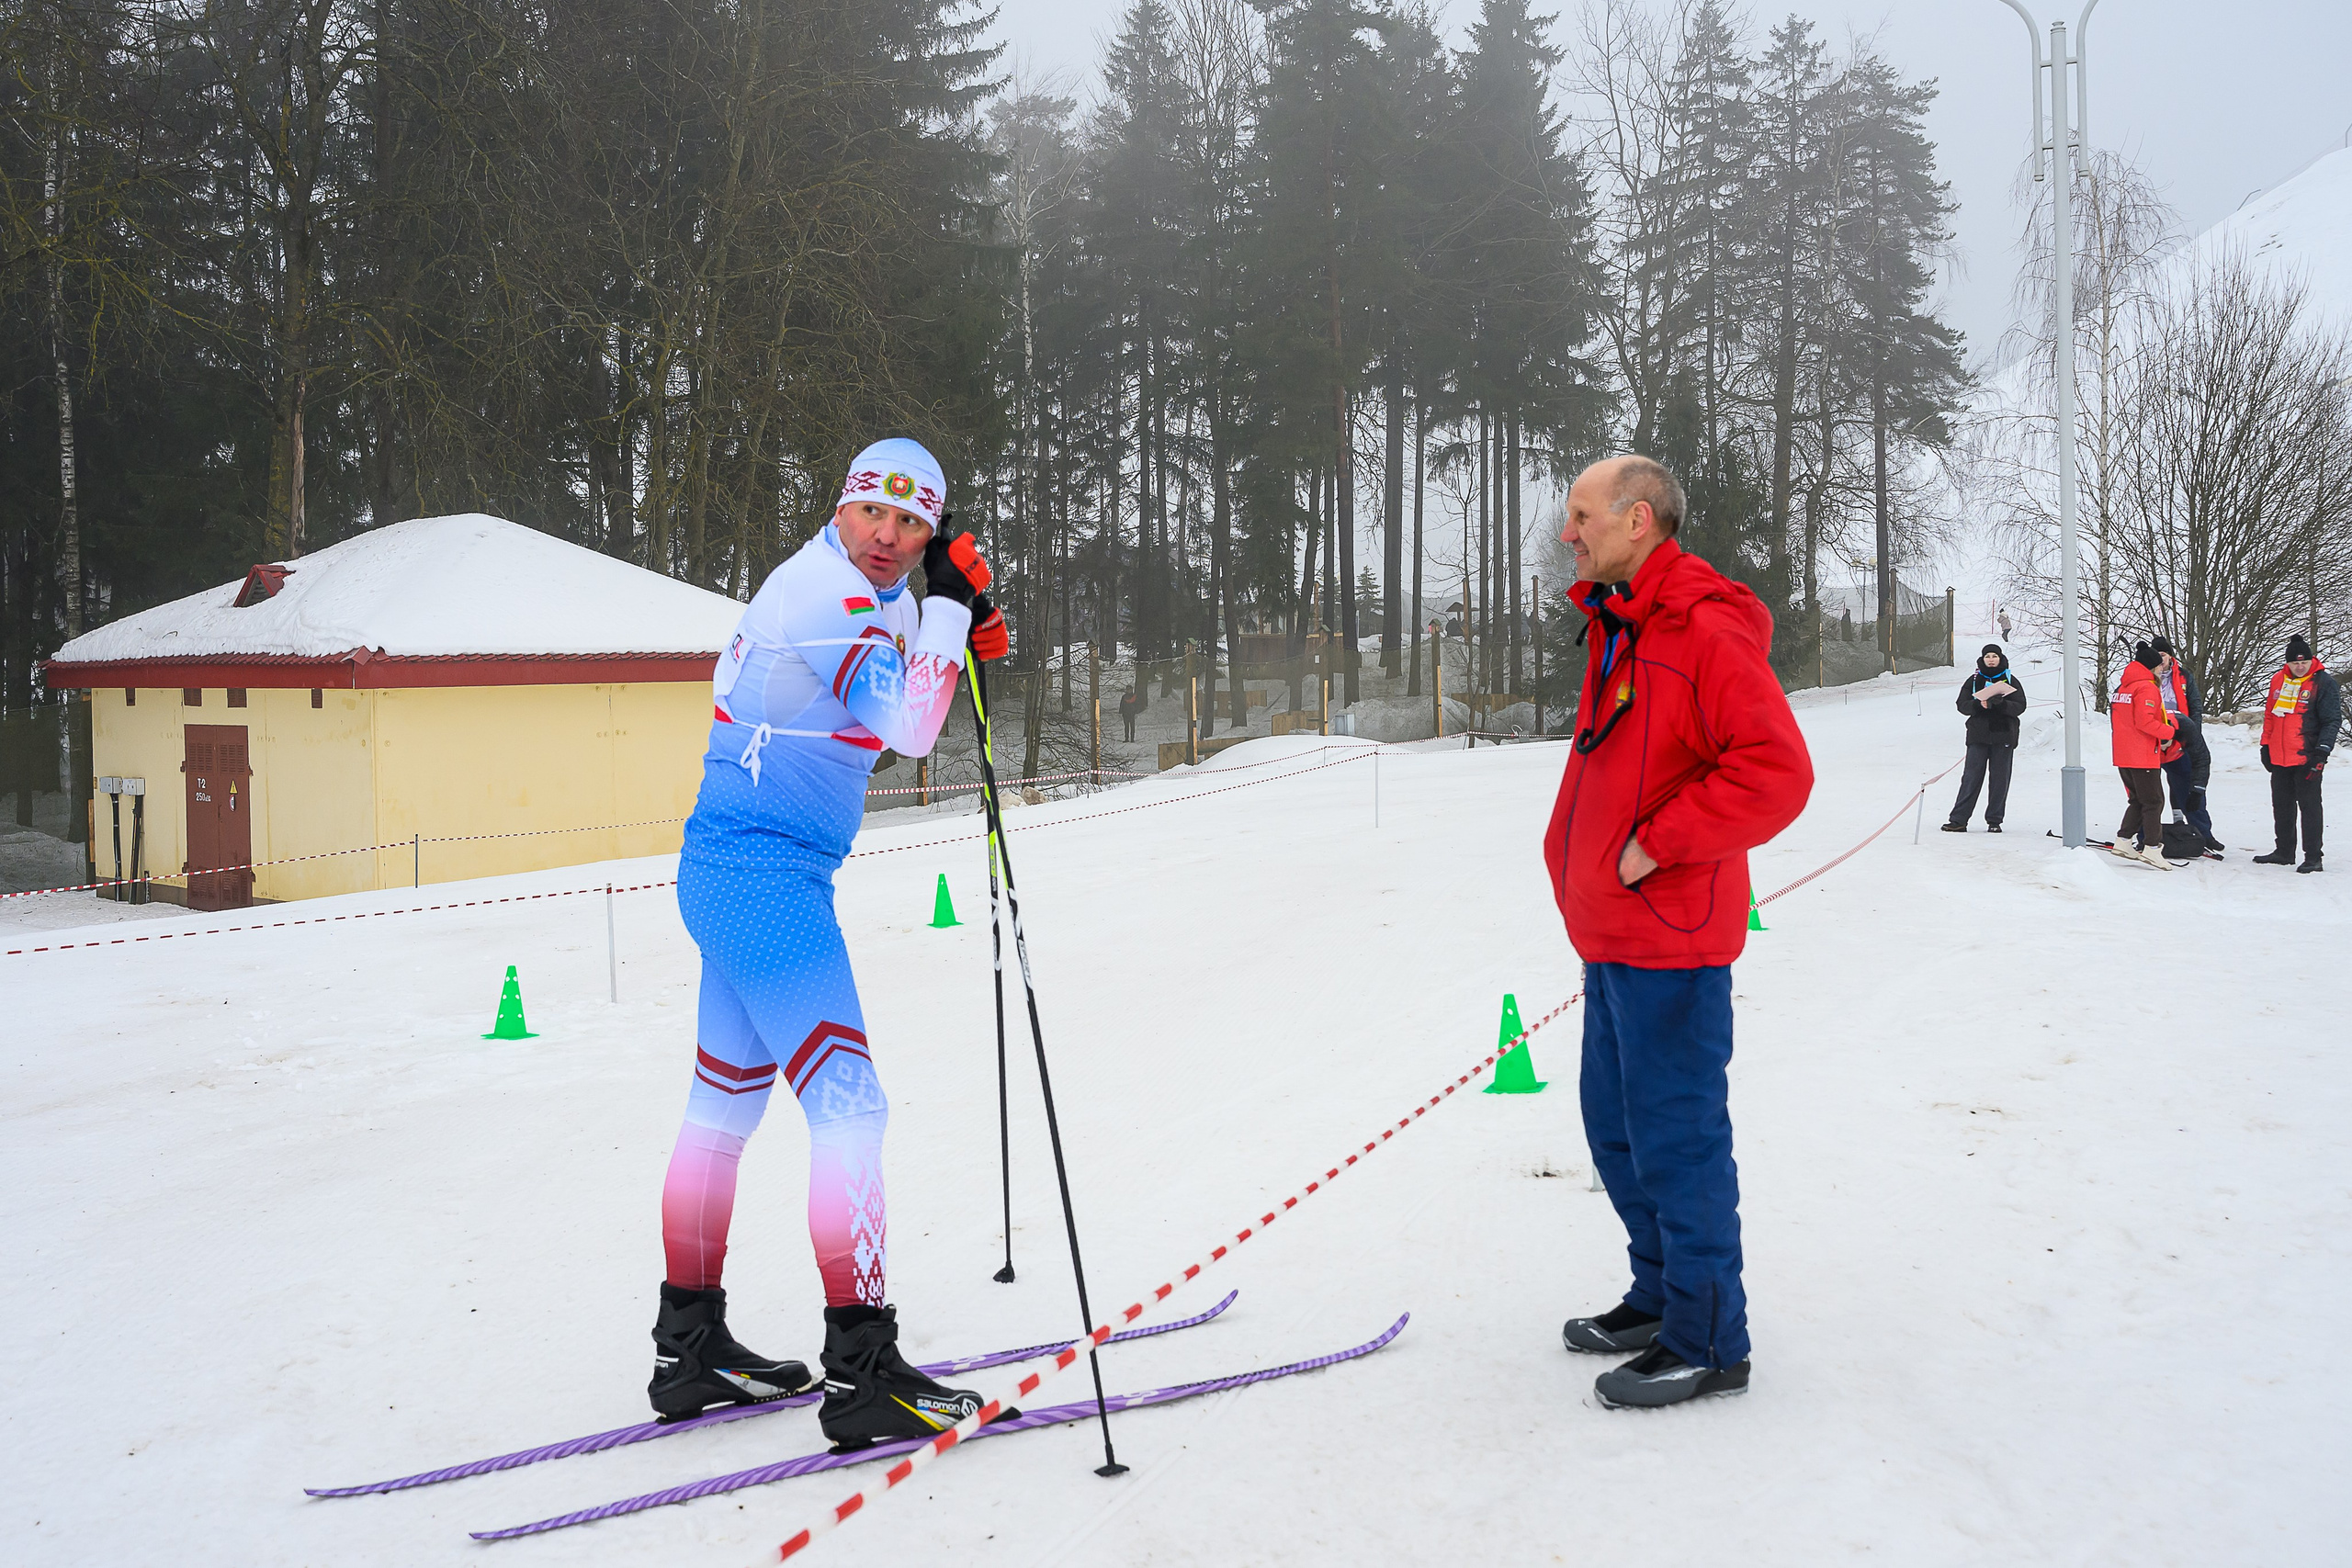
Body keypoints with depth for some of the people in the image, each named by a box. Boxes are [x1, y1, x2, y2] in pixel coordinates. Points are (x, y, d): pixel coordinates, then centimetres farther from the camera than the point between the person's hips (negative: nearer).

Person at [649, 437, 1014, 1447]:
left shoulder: (837, 592, 16)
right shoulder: (825, 590, -14)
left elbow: (881, 715, 27)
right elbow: (907, 730, -22)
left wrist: (958, 647, 12)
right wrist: (945, 603, -14)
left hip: (733, 872, 11)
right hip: (768, 876, -11)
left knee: (724, 1104, 15)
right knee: (848, 1107, -11)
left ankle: (691, 1348, 26)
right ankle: (862, 1373, -9)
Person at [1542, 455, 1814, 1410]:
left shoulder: (1704, 633, -16)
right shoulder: (1616, 632, 15)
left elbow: (1775, 774, -23)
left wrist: (1657, 844, -20)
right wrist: (1579, 855, 15)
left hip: (1668, 937, -10)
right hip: (1612, 935, 10)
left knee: (1675, 1135, -2)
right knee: (1617, 1126, 18)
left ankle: (1708, 1342, 10)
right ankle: (1661, 1297, 33)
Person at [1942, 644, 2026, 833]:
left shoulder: (2010, 681, 7)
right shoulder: (1974, 680, 9)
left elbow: (2020, 706, -2)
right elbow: (1962, 705, 2)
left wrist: (2001, 704, -21)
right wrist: (1979, 705, -18)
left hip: (2003, 736, 0)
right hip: (1978, 736, 0)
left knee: (2000, 780, 3)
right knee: (1971, 777, -4)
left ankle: (1994, 821, 10)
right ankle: (1958, 820, -5)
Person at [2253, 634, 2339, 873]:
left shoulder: (2324, 683, -7)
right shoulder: (2278, 680, 10)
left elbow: (2333, 721, -8)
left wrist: (2322, 750, -17)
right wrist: (2266, 745, 16)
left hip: (2307, 759, -6)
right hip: (2279, 758, 6)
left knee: (2309, 806, -4)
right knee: (2281, 806, 13)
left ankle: (2313, 857, -1)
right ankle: (2284, 851, 24)